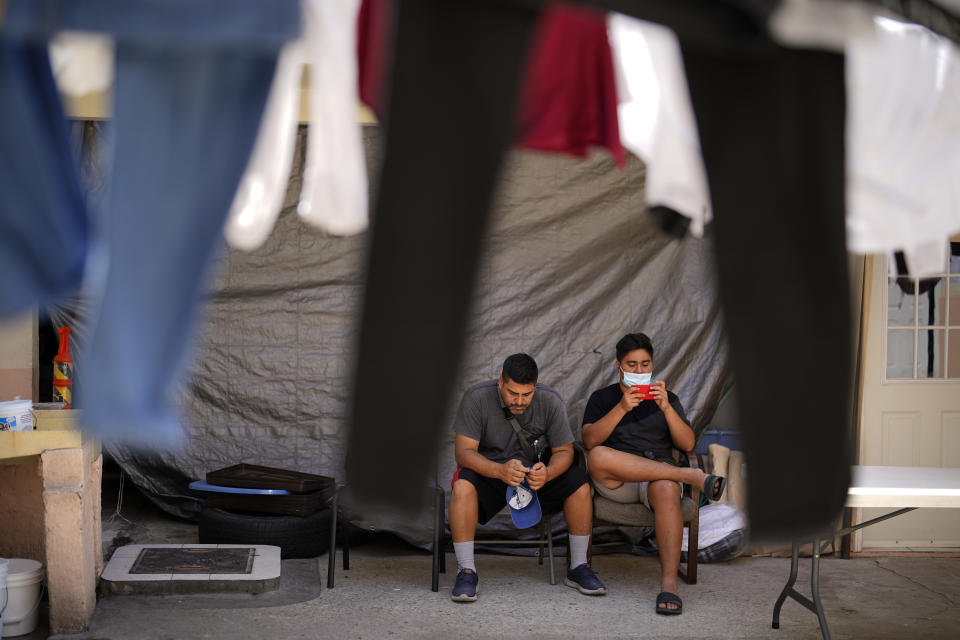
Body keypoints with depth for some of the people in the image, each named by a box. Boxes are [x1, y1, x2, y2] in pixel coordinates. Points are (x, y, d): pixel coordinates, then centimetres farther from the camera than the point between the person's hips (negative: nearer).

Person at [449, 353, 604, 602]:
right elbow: (464, 451, -21)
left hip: (536, 474, 2)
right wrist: (499, 470, -41)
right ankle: (466, 571, -24)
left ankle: (578, 568, -8)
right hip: (489, 472, -2)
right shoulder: (476, 398, -17)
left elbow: (564, 451, -7)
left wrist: (547, 473, -32)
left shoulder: (551, 401, -11)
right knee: (463, 486, -35)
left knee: (580, 483, -22)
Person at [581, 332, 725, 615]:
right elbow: (590, 441, -2)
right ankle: (690, 475, -31)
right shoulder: (601, 398, 17)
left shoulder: (667, 398, 21)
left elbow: (688, 444, 7)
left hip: (660, 474, 0)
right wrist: (622, 408, -14)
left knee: (666, 489, -38)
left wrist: (666, 408, -8)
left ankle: (669, 583, -41)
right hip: (616, 483, 0)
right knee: (598, 457, -37)